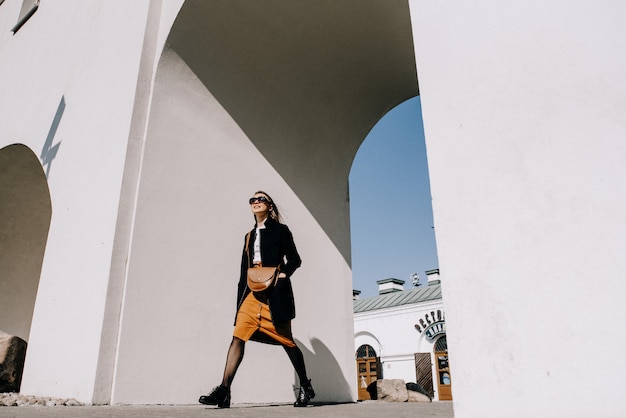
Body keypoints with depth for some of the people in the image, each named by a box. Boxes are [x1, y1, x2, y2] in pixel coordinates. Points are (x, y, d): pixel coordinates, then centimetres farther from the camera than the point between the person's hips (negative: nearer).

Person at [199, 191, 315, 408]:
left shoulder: (280, 230, 7)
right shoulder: (249, 235, 20)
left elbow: (294, 259, 1)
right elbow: (244, 271, 17)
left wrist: (284, 274, -17)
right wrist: (240, 299, 12)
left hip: (274, 292, -5)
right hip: (252, 293, 5)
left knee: (286, 341, 0)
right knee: (237, 337, -8)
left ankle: (306, 387, 15)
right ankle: (224, 390, -8)